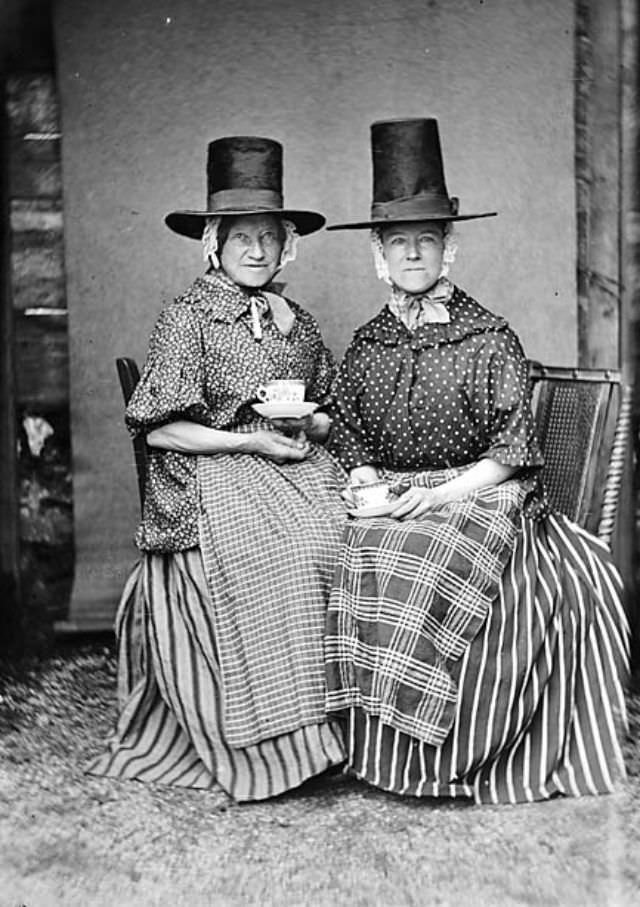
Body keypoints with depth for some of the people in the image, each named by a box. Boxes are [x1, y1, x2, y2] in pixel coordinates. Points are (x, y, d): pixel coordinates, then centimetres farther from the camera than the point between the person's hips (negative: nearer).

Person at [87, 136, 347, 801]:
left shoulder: (297, 323, 17)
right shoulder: (187, 319, 1)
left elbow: (328, 415, 24)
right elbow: (159, 429, -5)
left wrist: (308, 424, 0)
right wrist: (252, 441, -11)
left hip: (293, 468, 5)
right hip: (209, 479, -5)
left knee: (345, 533, -24)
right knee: (279, 549, -31)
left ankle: (323, 719, -16)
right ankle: (272, 749, -21)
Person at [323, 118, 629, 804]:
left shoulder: (489, 339, -1)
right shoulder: (364, 347, 12)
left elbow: (511, 450, -3)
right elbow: (348, 433, 17)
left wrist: (443, 494, -15)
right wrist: (362, 477, -4)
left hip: (480, 493, -3)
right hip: (389, 501, 3)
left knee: (437, 569, -33)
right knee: (362, 568, -28)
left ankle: (459, 756, -13)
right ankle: (383, 744, -12)